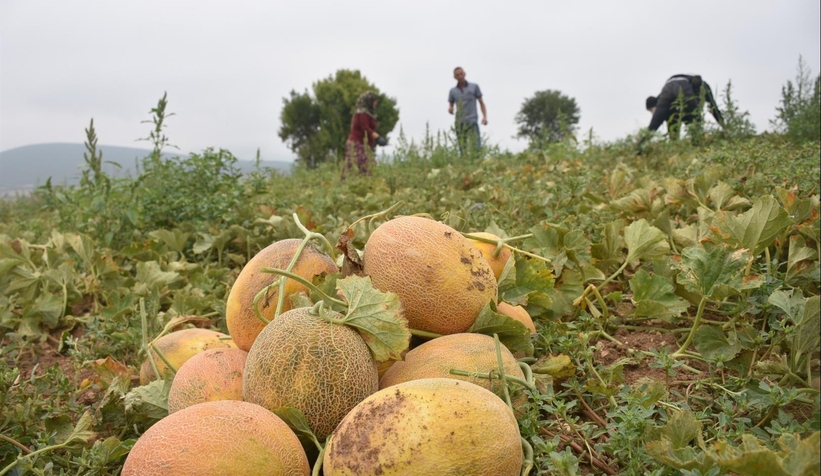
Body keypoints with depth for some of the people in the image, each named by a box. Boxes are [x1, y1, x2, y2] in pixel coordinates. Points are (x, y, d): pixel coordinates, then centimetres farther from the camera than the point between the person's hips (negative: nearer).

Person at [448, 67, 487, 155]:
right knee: (463, 150, -3)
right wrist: (450, 110, -12)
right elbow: (450, 107, 14)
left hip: (472, 121, -2)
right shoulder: (453, 91, 10)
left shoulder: (474, 86, 6)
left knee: (476, 147, -17)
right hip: (459, 123, 2)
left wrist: (485, 117, -7)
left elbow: (481, 103, 9)